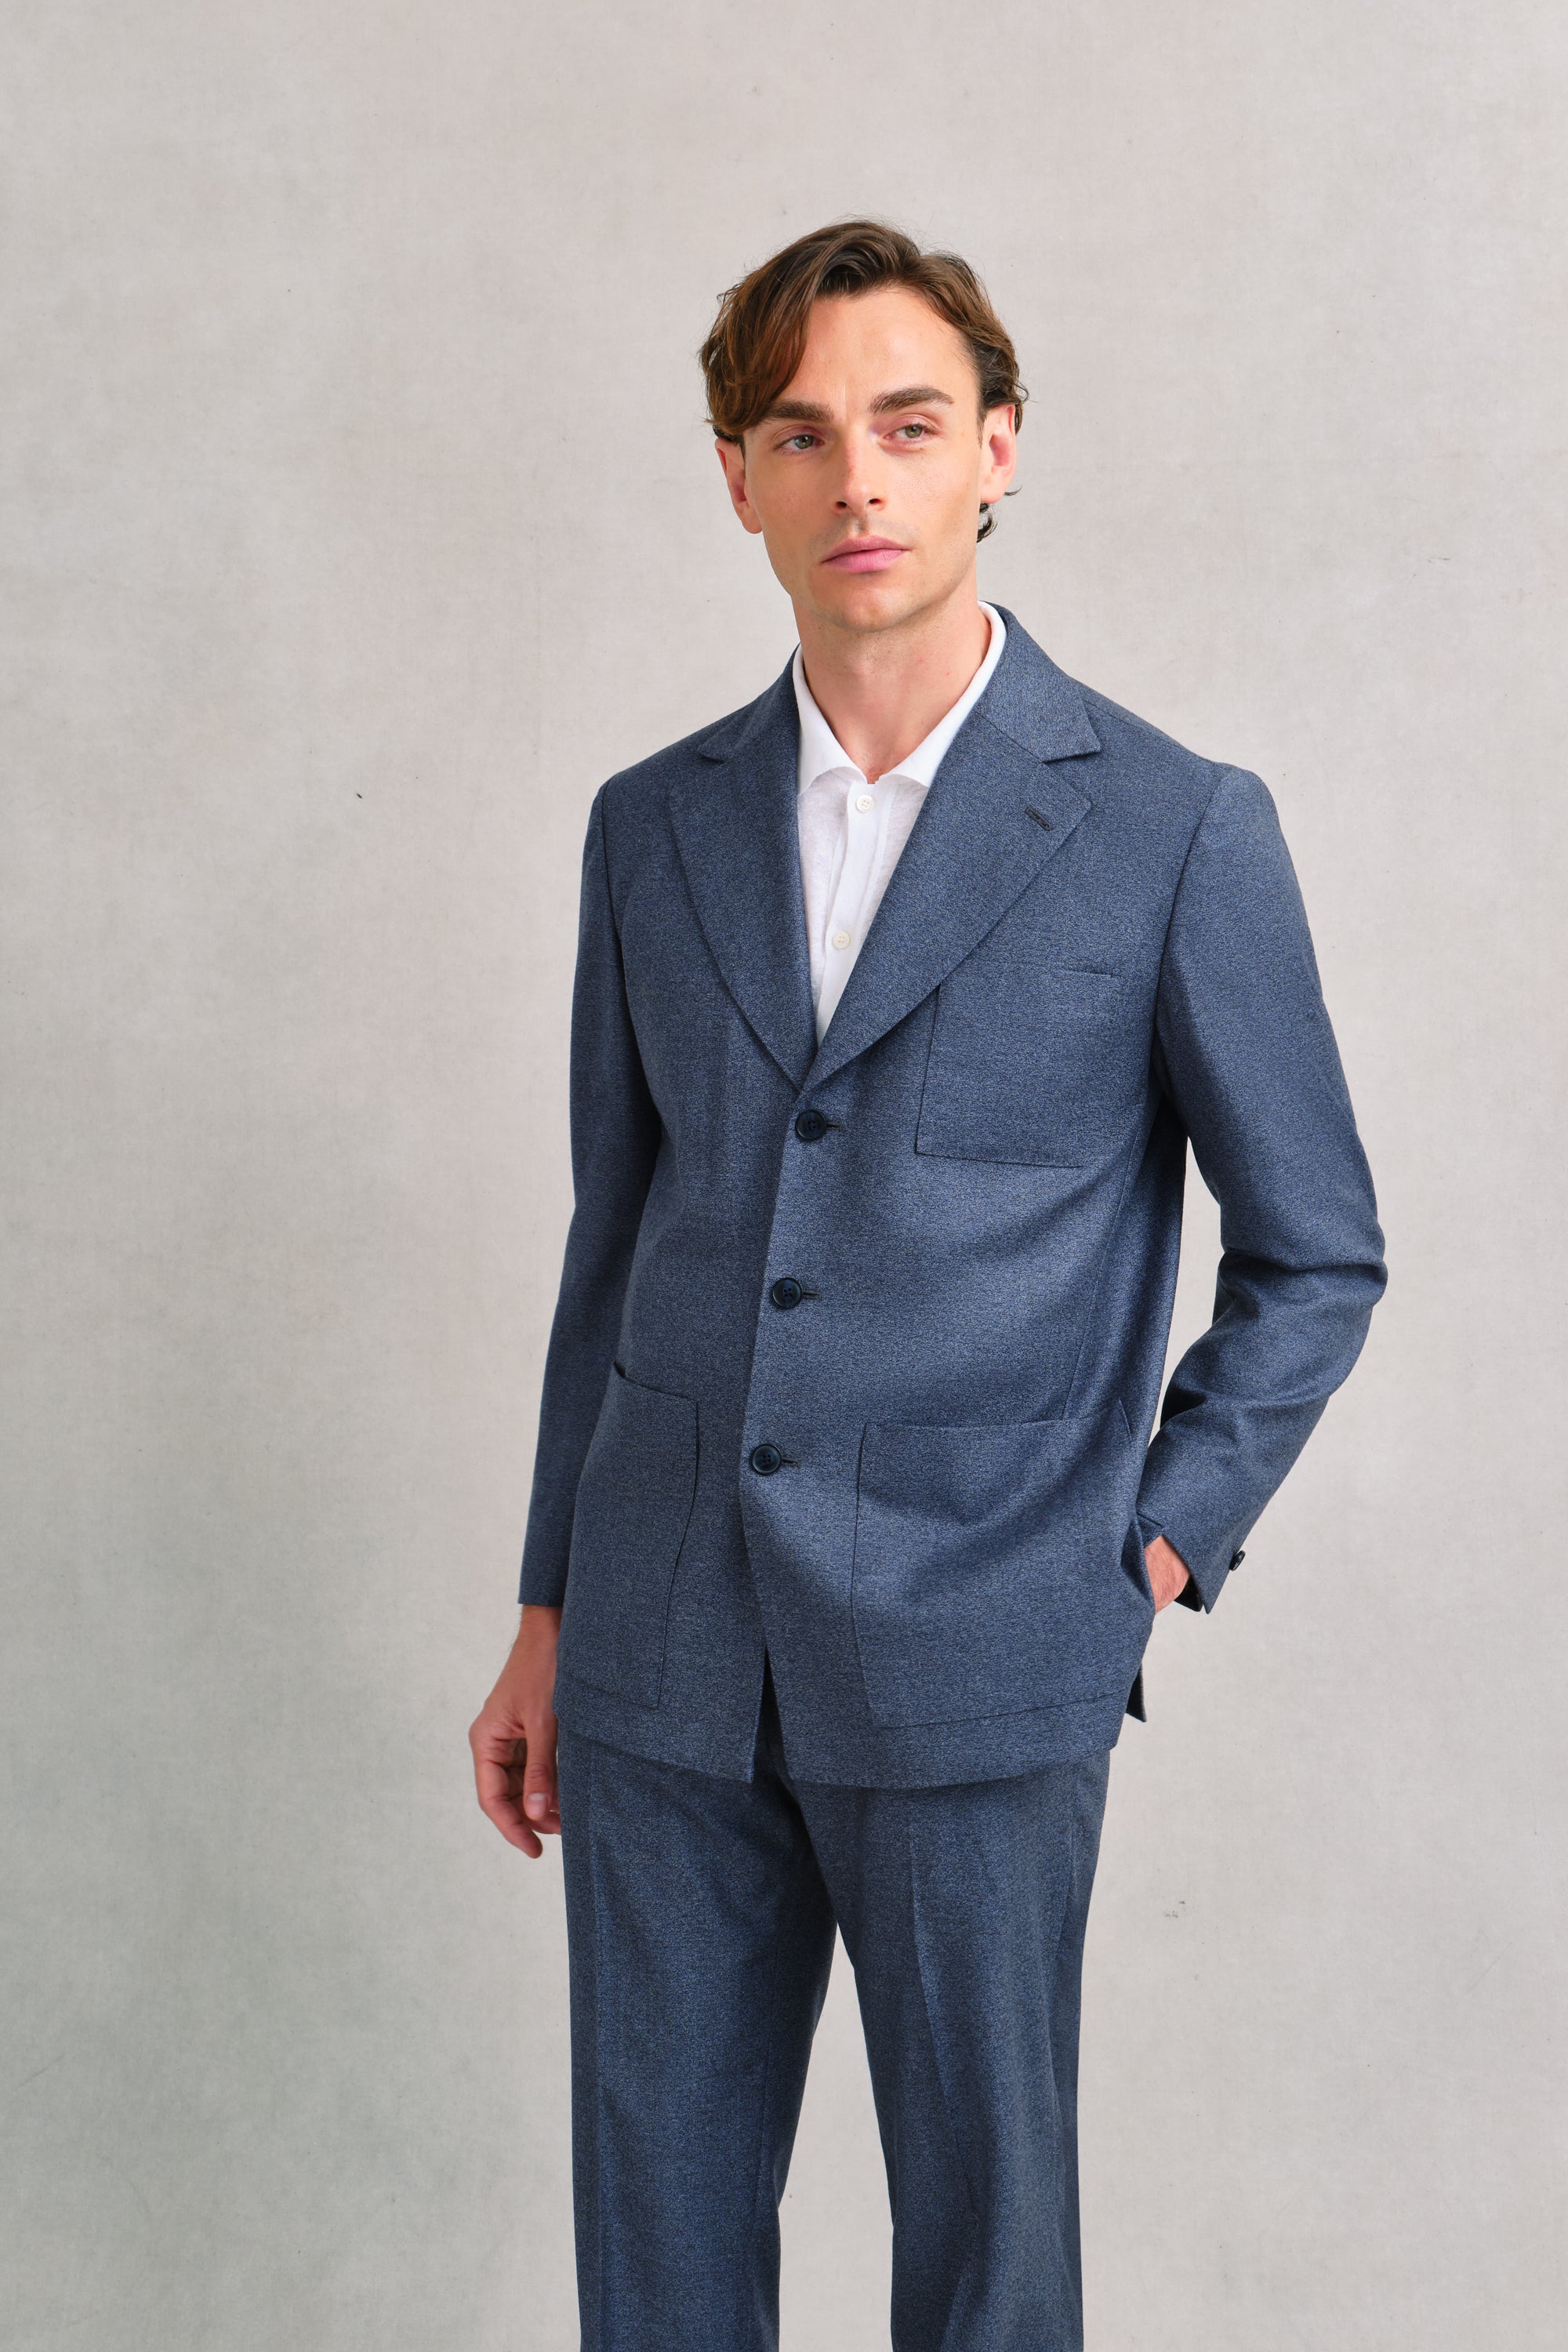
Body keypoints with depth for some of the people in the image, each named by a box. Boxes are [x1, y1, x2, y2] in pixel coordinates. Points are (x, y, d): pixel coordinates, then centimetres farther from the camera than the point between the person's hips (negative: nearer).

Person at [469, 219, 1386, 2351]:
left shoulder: (1177, 830, -4)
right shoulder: (655, 826, 8)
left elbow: (1316, 1255, 3)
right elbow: (617, 1238, 13)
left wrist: (1152, 1548, -4)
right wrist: (552, 1615, 13)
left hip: (978, 1659, -3)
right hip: (670, 1657, 4)